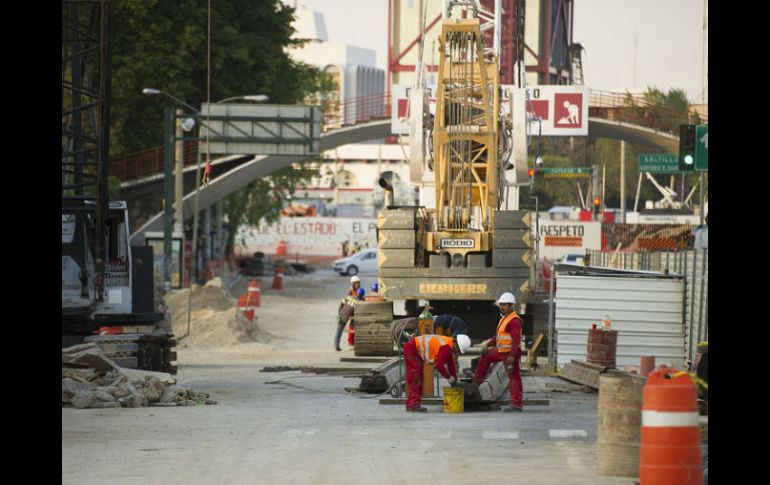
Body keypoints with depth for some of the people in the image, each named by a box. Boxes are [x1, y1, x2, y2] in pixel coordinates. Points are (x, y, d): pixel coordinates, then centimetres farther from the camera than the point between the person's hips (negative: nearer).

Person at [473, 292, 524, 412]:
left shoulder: (514, 321, -20)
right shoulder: (504, 318, 14)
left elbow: (516, 340, -27)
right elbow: (498, 336, 23)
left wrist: (511, 356, -32)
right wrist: (488, 345, 11)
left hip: (510, 353, -10)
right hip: (502, 352, 10)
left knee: (513, 377, -8)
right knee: (486, 355, 25)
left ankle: (517, 404, -6)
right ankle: (478, 378, 40)